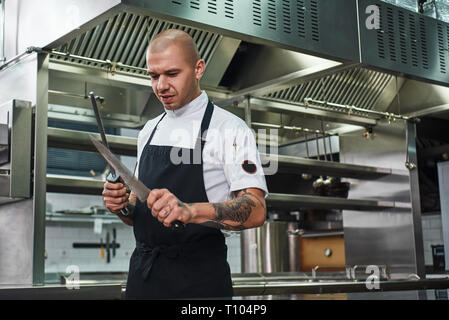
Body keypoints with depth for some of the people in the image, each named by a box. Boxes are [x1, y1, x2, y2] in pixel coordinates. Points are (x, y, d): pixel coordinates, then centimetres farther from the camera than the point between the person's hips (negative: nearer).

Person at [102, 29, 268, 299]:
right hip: (142, 272, 6)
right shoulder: (149, 132, 12)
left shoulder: (229, 128, -8)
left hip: (199, 277, -5)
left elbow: (256, 211, -19)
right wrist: (123, 205, -5)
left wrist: (190, 211, -33)